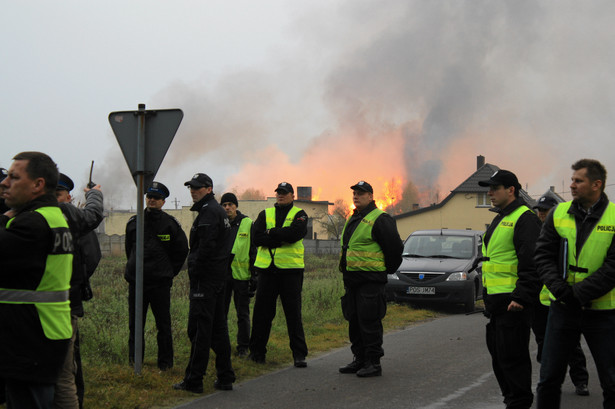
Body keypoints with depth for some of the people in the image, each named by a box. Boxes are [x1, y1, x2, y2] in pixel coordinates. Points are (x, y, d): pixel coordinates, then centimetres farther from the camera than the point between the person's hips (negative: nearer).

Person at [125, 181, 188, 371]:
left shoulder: (170, 223, 0)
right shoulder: (134, 222, 9)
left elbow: (181, 250, 8)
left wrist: (169, 272, 6)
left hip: (160, 282, -3)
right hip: (136, 281, 3)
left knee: (163, 325, 1)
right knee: (135, 325, 8)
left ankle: (165, 363, 10)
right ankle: (134, 361, 18)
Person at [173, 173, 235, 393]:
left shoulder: (208, 212, -13)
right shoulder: (219, 210, 19)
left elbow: (206, 246, -22)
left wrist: (194, 271, -14)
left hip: (205, 278, -10)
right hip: (219, 276, 10)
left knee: (199, 328, -7)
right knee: (218, 327, 12)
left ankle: (193, 380, -5)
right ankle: (225, 378, 16)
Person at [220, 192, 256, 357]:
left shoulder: (248, 224, 1)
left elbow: (254, 250, 2)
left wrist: (254, 273, -3)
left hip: (241, 274, -2)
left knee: (243, 313, 3)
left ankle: (243, 347, 11)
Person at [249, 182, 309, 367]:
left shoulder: (299, 214, 5)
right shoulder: (265, 214, 13)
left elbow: (296, 233, -16)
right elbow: (256, 238, -3)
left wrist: (271, 232, -9)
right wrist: (281, 239, -12)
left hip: (290, 269, -3)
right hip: (266, 268, 3)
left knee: (293, 313, -2)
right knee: (261, 312, 6)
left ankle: (299, 354, 2)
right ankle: (257, 351, 17)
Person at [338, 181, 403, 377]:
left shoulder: (379, 219, -11)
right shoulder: (353, 219, 17)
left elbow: (395, 247, -11)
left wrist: (388, 269, -1)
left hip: (371, 280, -9)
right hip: (352, 278, 9)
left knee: (369, 322, -7)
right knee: (354, 321, 12)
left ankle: (373, 363, -1)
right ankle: (360, 359, 21)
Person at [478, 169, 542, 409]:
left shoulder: (524, 219, -13)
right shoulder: (500, 220, 20)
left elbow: (531, 264, -20)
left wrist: (522, 297, -24)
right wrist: (487, 295, 23)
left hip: (513, 301, -10)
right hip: (496, 300, 10)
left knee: (512, 357, -7)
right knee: (498, 354, 15)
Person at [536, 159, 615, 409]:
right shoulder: (559, 214, 4)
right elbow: (543, 255, 2)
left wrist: (579, 293, -19)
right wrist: (560, 289, -13)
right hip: (563, 308, 3)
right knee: (549, 379, 8)